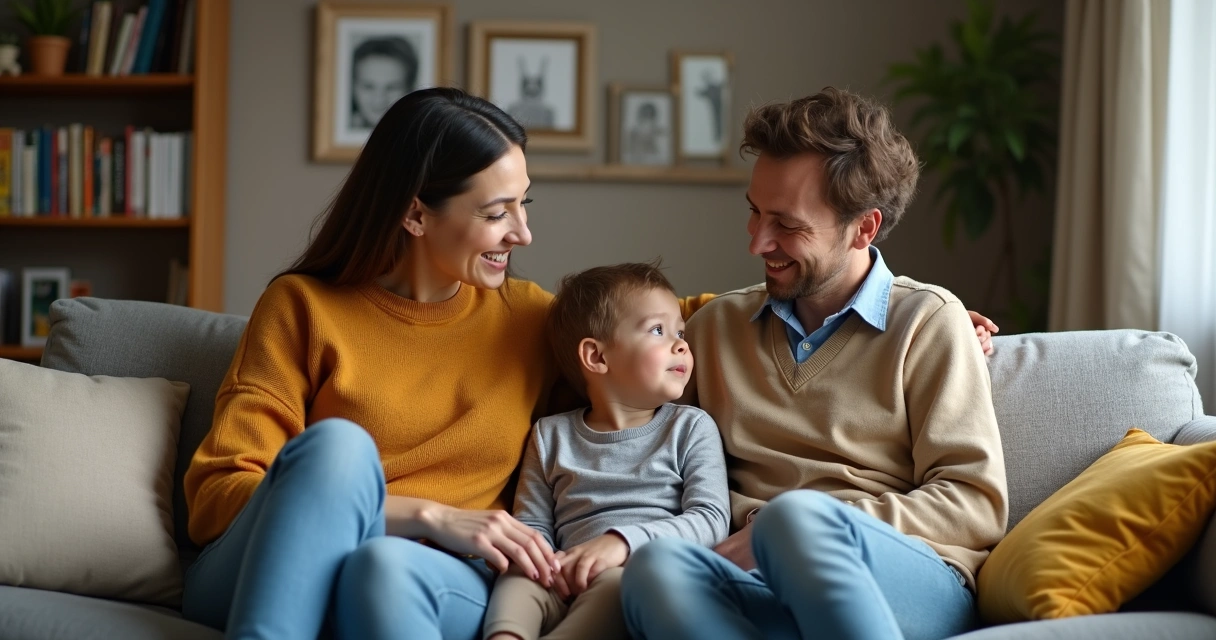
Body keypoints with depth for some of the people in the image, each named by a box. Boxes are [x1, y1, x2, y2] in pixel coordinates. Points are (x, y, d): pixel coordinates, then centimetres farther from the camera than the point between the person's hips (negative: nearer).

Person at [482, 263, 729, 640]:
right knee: (520, 577, -30)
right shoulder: (552, 435, 19)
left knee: (614, 581, -37)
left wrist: (624, 540, -16)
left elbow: (711, 519, 1)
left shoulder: (691, 427, 14)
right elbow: (533, 526, 16)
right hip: (571, 583, 3)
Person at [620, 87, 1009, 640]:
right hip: (761, 584, 3)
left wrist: (804, 529, -8)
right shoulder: (716, 325, 23)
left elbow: (977, 505, 2)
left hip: (916, 585, -3)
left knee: (800, 516, -38)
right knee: (657, 568, -34)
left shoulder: (927, 321, 10)